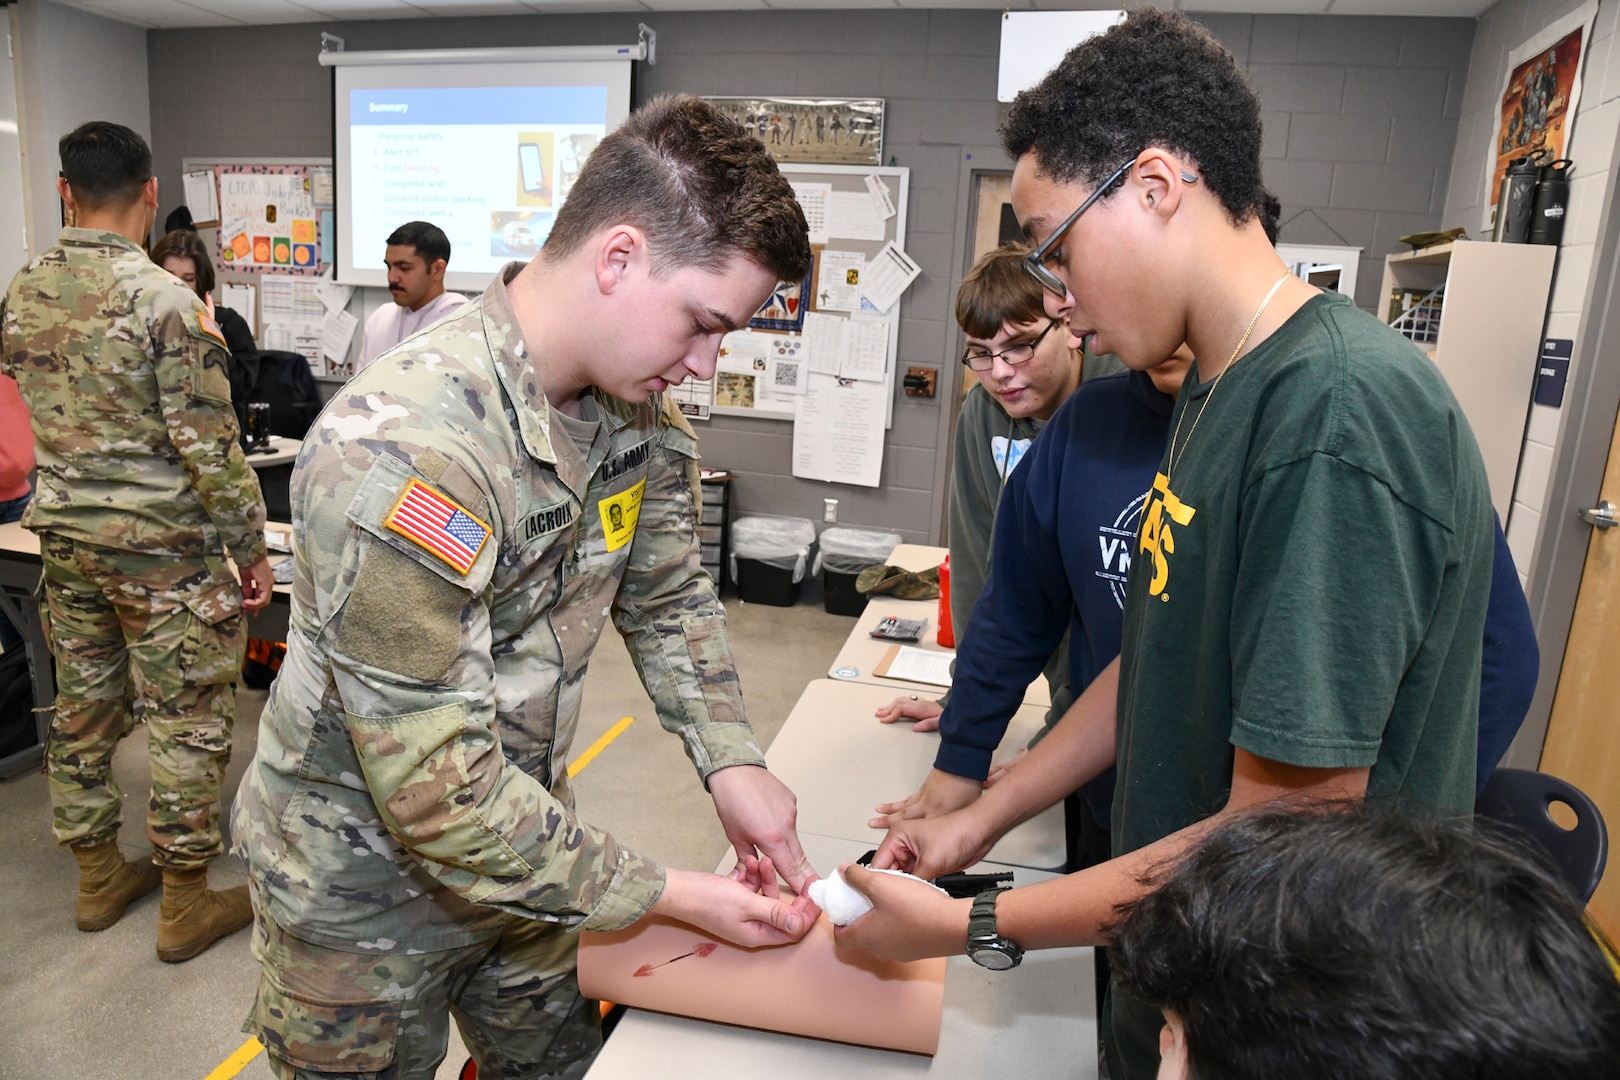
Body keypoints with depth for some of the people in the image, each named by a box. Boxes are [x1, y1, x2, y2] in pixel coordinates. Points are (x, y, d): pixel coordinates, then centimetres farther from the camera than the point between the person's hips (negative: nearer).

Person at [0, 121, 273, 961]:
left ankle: (98, 877, 33)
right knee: (186, 724, 4)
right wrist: (252, 550, -11)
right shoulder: (164, 300, -18)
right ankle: (186, 904, 16)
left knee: (83, 709, 17)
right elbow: (210, 447, -19)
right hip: (161, 545, -7)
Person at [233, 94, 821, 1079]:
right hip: (365, 879, -6)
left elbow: (669, 598, 4)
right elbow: (433, 786, -30)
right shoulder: (402, 452, -33)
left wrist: (732, 762, -9)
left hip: (519, 832, 6)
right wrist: (668, 895, -24)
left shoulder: (638, 409, -9)